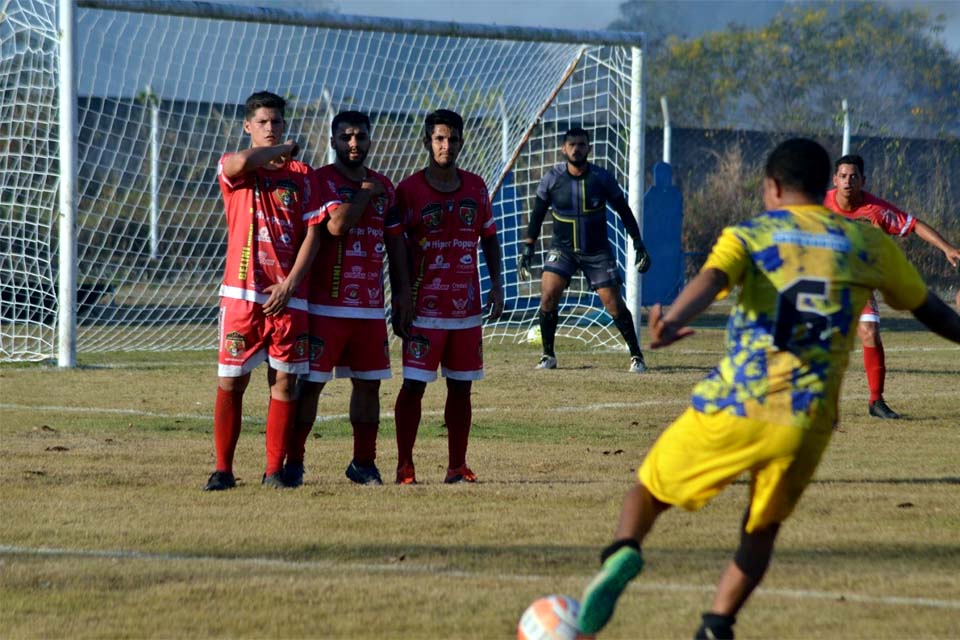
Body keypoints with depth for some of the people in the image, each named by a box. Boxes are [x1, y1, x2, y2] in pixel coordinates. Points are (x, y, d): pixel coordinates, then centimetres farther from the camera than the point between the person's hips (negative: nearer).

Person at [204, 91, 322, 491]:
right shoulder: (232, 169, 4)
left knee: (285, 381, 1)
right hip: (243, 293, -2)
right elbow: (242, 162, -22)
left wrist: (290, 284, -8)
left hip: (288, 295, 2)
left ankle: (274, 470, 6)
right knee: (231, 381, -2)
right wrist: (285, 150, -4)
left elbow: (312, 233, 4)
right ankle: (223, 469, 6)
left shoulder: (300, 174, 11)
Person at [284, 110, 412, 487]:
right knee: (311, 382, -5)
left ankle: (364, 463, 18)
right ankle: (293, 462, 0)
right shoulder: (320, 181, -4)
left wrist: (402, 292, 13)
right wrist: (365, 193, -7)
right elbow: (336, 224, -21)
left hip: (371, 305, 6)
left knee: (368, 383, 8)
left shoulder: (383, 186, 14)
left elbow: (395, 241, 18)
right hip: (326, 304, -5)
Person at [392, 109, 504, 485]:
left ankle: (457, 466, 12)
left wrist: (496, 284, 5)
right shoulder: (409, 190, -4)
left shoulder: (476, 188, 8)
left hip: (466, 307, 4)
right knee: (414, 384, -6)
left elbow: (489, 239, 16)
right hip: (424, 308, -4)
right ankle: (404, 466, -2)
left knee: (461, 386, 7)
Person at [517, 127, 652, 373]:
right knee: (548, 295, -18)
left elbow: (624, 211, 1)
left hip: (597, 251, -1)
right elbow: (537, 215, 3)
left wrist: (639, 245, -1)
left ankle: (636, 355, 11)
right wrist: (526, 249, -2)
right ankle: (548, 356, -2)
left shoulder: (602, 178, -8)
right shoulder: (551, 179, -6)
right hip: (562, 249, 1)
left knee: (613, 304, -6)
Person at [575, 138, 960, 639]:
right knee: (761, 530, 22)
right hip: (807, 423, 2)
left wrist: (673, 320, -37)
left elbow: (712, 278, -17)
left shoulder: (748, 236, 5)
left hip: (733, 408, -2)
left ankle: (624, 552, -13)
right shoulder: (867, 244, 13)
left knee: (650, 489, 16)